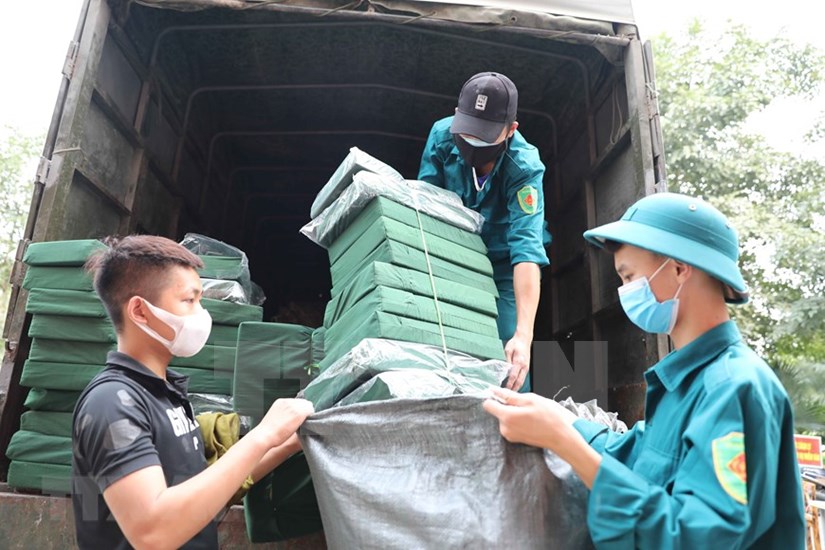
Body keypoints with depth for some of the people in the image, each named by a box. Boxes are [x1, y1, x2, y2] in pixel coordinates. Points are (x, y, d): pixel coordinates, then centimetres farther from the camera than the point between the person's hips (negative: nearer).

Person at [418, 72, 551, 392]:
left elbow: (526, 248, -40)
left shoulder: (524, 168, -31)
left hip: (502, 261, -3)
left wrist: (524, 334, -48)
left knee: (510, 354, -14)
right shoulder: (442, 134, -21)